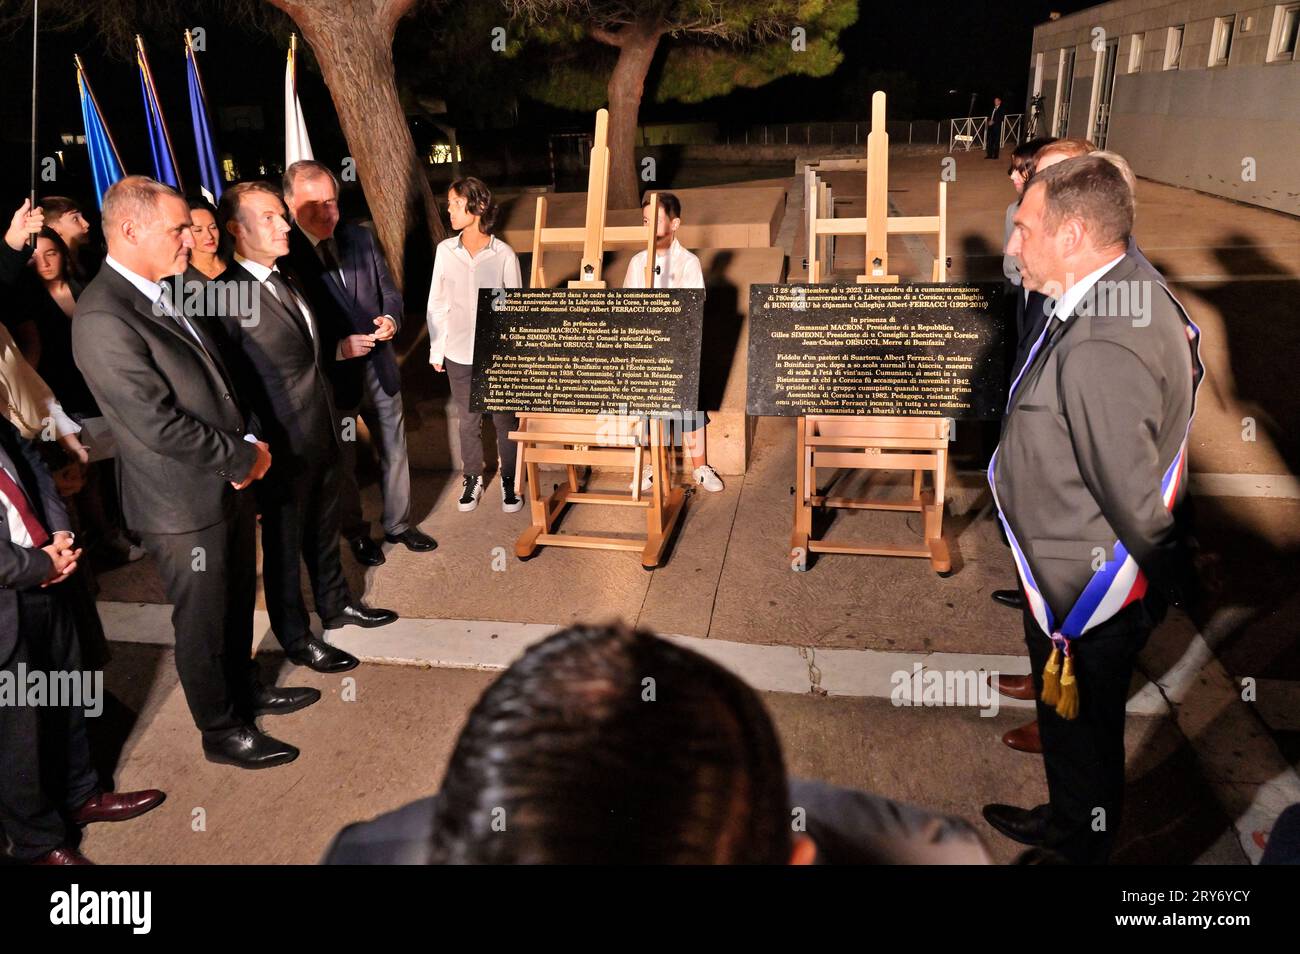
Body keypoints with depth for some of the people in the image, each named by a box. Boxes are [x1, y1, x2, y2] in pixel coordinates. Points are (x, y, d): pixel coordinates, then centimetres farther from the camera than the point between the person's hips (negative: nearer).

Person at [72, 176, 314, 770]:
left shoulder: (164, 295, 6)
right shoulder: (103, 319, -24)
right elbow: (159, 425, -26)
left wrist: (249, 443, -2)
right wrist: (246, 458, -15)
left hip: (228, 483, 9)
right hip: (185, 504, -8)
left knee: (237, 602, 24)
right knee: (203, 622, 10)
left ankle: (245, 690, 45)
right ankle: (222, 732, 29)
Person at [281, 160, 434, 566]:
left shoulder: (360, 238, 0)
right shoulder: (284, 255, -16)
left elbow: (389, 291, 10)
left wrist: (391, 319, -12)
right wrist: (337, 349, -24)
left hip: (379, 368, 5)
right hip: (330, 378, -4)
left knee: (394, 453, 18)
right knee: (342, 464, 15)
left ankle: (398, 524, 38)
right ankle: (356, 533, 36)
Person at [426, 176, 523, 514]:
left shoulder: (504, 255, -9)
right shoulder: (445, 250, -3)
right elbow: (436, 304, 4)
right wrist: (436, 350, 5)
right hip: (459, 354, 2)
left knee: (505, 422, 10)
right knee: (468, 422, 15)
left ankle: (509, 480, 28)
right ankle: (472, 479, 32)